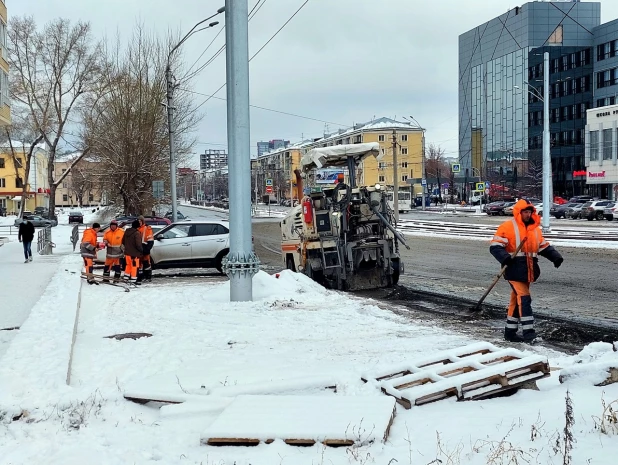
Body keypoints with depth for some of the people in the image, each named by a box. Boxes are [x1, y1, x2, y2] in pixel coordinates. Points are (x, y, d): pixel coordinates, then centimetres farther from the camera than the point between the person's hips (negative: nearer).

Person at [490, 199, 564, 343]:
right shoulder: (507, 227, -7)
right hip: (514, 270, -7)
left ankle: (510, 331, 22)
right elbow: (495, 246, -11)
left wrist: (555, 256, 4)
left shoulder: (535, 228, 15)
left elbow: (544, 246, 21)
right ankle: (528, 331, -13)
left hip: (528, 271, 7)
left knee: (517, 299, 13)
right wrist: (504, 257, -28)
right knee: (524, 298, -14)